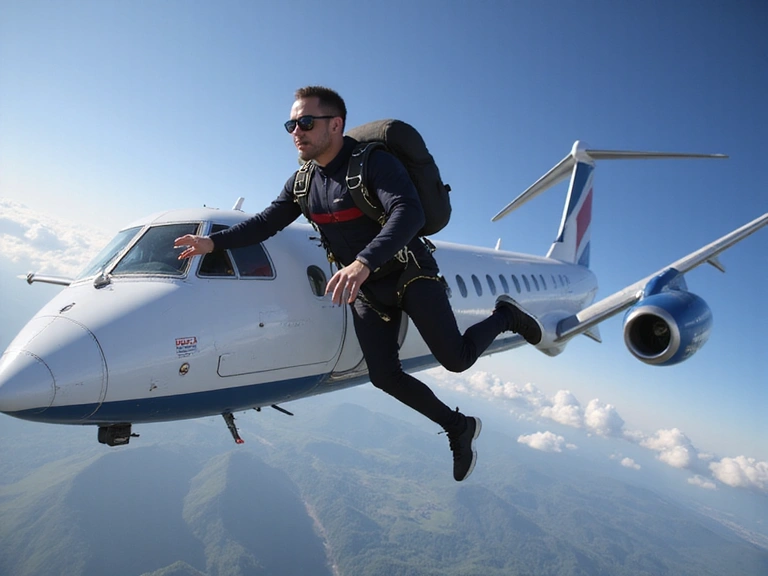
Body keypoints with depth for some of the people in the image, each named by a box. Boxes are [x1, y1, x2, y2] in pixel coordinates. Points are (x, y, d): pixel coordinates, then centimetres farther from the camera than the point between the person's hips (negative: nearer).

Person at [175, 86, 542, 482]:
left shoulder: (374, 162, -21)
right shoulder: (304, 181, 2)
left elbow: (409, 213, -36)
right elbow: (268, 221, 5)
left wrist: (363, 262, -51)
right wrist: (214, 242, -8)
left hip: (408, 273, -6)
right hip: (364, 287, 6)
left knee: (457, 358, -10)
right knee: (384, 376, 3)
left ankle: (504, 316, 22)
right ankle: (459, 427, 23)